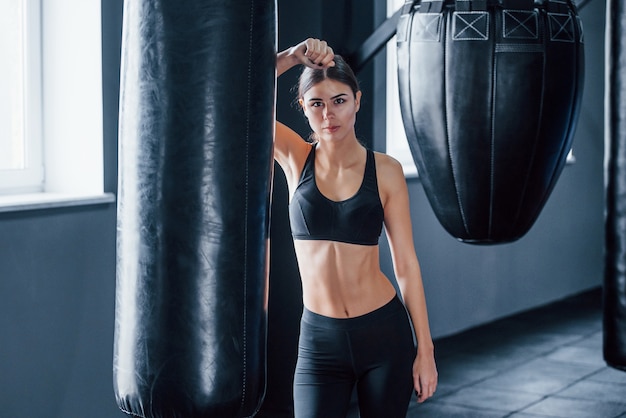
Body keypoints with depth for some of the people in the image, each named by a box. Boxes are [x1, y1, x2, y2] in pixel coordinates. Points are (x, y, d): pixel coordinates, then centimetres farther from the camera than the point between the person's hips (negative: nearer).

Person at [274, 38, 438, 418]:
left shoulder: (386, 171, -4)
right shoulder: (295, 158, -1)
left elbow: (406, 264, -2)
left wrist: (425, 349, -2)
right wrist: (291, 57, -19)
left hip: (385, 334, 0)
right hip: (319, 340, 1)